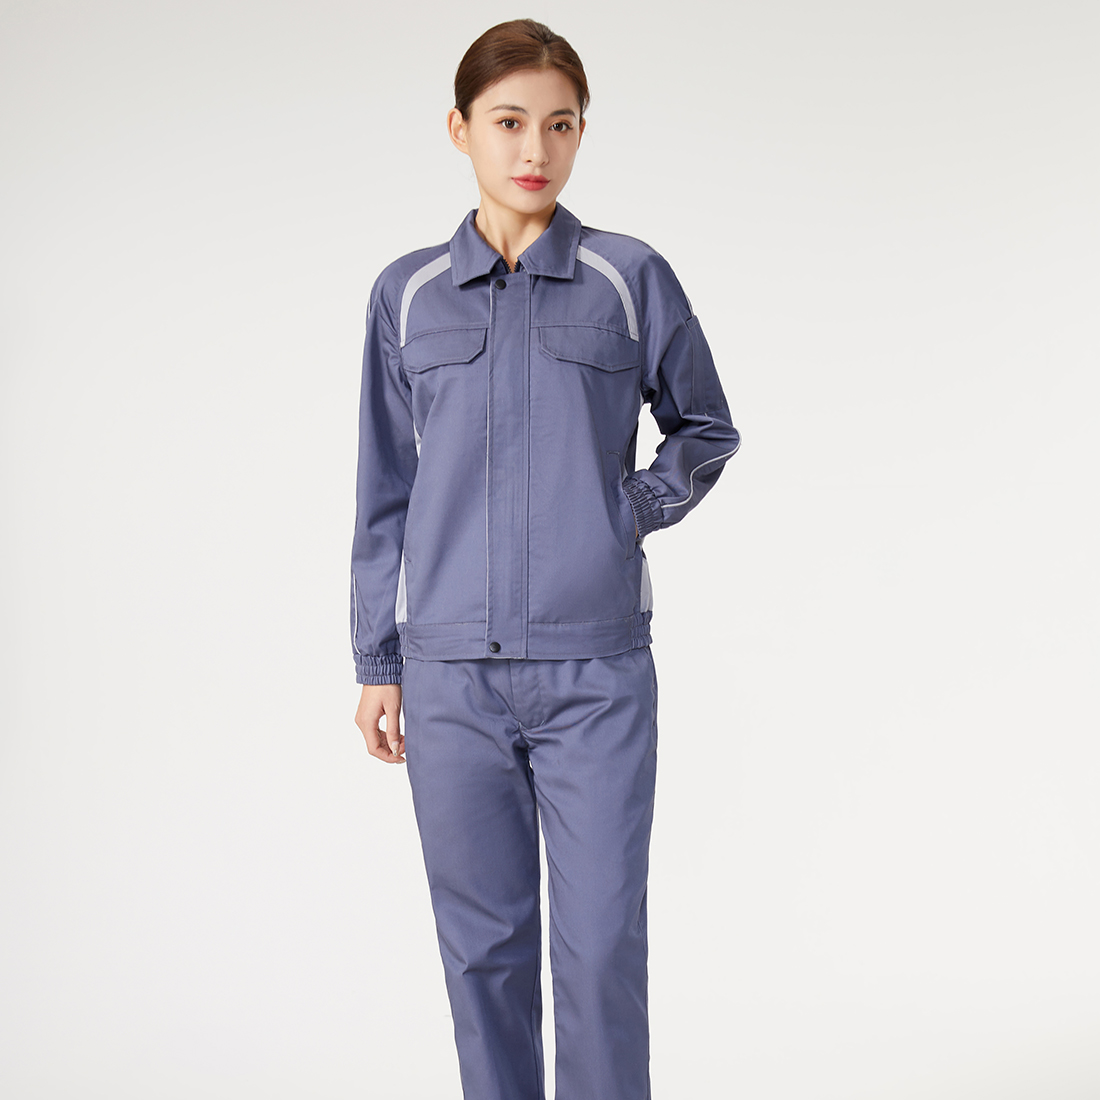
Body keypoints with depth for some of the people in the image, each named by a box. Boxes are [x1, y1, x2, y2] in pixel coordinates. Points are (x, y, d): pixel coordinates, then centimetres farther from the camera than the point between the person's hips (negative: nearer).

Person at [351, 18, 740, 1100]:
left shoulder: (631, 279, 3)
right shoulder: (408, 294, 7)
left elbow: (706, 429, 16)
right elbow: (385, 490, 11)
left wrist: (640, 509, -2)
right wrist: (377, 662, 10)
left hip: (596, 664, -1)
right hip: (451, 671, 2)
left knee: (602, 947, 1)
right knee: (483, 944, 9)